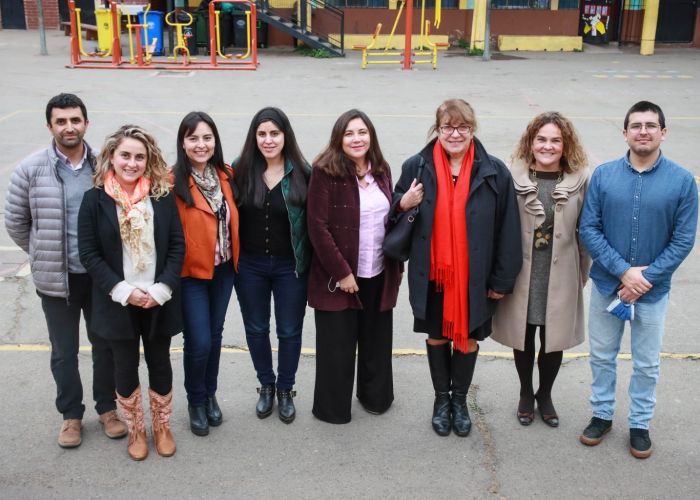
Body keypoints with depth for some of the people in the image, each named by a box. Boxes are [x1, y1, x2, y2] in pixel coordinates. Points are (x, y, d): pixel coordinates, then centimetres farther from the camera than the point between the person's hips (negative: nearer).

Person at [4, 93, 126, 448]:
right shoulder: (31, 170, -9)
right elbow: (15, 223, 2)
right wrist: (44, 256, 7)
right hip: (57, 279, -1)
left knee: (106, 345, 16)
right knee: (64, 352, 13)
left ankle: (106, 407, 36)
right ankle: (71, 414, 33)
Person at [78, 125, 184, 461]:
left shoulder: (162, 196, -3)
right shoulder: (95, 199, -6)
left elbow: (177, 246, -2)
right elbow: (89, 254, -7)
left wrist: (161, 289, -13)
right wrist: (124, 291, -15)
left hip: (159, 301, 1)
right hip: (118, 302, -1)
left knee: (160, 364, 14)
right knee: (126, 367, 13)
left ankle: (162, 427, 34)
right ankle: (136, 430, 32)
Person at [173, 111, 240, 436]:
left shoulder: (226, 176, 2)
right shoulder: (173, 182, -15)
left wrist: (235, 258, 9)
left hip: (223, 270, 5)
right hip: (191, 273, -5)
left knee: (215, 336, 16)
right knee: (199, 342, -3)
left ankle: (210, 395, 36)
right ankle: (196, 401, 23)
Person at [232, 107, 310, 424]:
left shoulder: (302, 173, -9)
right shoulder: (241, 170, -5)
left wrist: (311, 263, -7)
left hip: (290, 266, -1)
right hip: (250, 265, 2)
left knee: (290, 331, 11)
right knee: (256, 329, 16)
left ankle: (286, 390, 33)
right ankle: (266, 385, 38)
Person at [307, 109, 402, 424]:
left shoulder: (381, 170, 6)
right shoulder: (325, 171, -12)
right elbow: (318, 227, -14)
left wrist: (397, 266, 9)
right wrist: (341, 272, -16)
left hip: (379, 275, 5)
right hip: (338, 277, -5)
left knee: (376, 341, 16)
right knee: (337, 346, 8)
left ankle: (375, 397, 35)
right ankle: (332, 408, 27)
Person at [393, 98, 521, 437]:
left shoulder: (494, 173, -7)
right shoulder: (416, 167, -4)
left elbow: (507, 230, -3)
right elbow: (396, 213, 9)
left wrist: (502, 279, -3)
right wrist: (403, 205, -15)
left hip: (475, 276, 0)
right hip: (431, 273, 1)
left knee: (468, 337, 13)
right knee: (436, 335, 15)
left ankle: (460, 399, 36)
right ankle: (442, 398, 37)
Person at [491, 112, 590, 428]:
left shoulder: (580, 180, -6)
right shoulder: (514, 177, -9)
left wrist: (584, 272, 4)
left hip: (560, 275, 1)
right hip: (521, 272, 0)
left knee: (554, 338, 13)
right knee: (523, 337, 14)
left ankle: (545, 395, 37)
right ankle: (526, 395, 38)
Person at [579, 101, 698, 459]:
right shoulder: (603, 175, -7)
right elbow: (589, 229, -9)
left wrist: (646, 278, -15)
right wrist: (624, 271, -17)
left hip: (653, 290, -1)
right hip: (606, 284, 1)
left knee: (646, 363, 14)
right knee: (602, 355, 15)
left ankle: (640, 424, 33)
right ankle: (602, 414, 35)